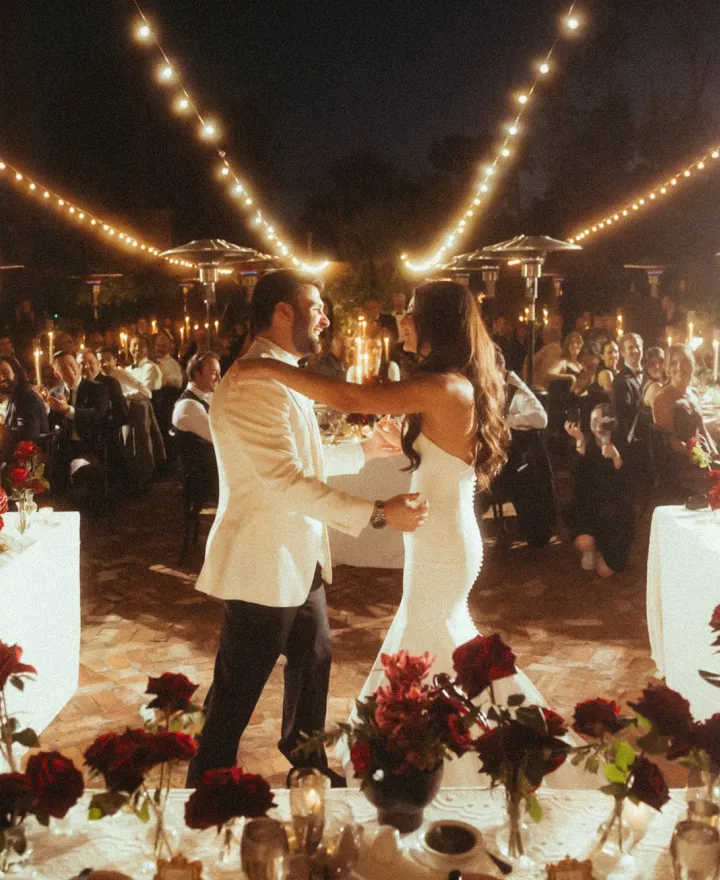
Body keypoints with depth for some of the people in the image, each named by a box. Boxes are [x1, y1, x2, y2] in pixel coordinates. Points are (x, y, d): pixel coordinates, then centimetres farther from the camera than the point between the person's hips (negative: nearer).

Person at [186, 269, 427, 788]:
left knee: (315, 658, 25)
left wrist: (366, 450, 12)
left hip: (301, 558, 11)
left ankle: (304, 751, 48)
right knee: (238, 690, 4)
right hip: (265, 564, -10)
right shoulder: (251, 384, -23)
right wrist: (377, 513, -28)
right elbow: (287, 480, -30)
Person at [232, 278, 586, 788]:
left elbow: (350, 399, -30)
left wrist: (269, 369, -26)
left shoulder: (445, 387, -23)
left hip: (441, 547, -9)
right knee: (443, 644, 25)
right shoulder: (461, 385, 6)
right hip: (444, 540, 9)